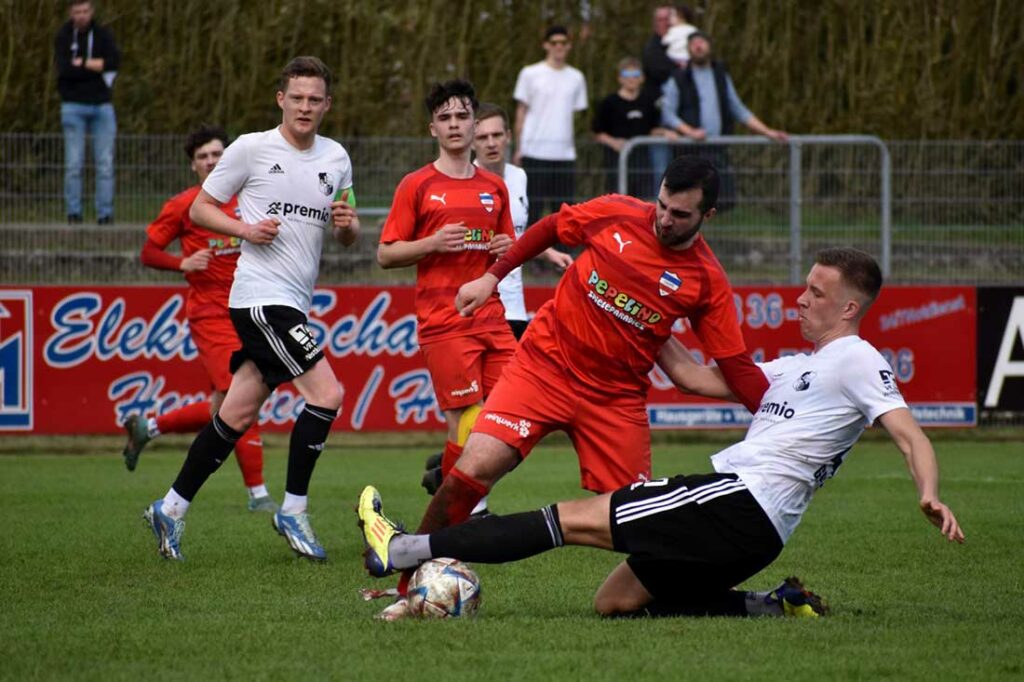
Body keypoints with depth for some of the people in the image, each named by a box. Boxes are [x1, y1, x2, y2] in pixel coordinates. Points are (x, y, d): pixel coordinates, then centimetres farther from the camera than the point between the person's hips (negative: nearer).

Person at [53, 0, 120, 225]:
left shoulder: (103, 35, 6)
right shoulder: (63, 37, 1)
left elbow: (115, 61, -10)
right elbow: (64, 69, -14)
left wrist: (82, 63, -11)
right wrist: (97, 66, -11)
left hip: (102, 105, 2)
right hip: (74, 106, -2)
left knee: (105, 162, -2)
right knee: (74, 163, -3)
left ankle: (105, 213, 0)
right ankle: (73, 212, 2)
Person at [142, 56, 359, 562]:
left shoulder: (336, 159, 13)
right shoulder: (251, 149, -3)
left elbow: (347, 236, 22)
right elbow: (199, 209, 3)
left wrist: (347, 224, -2)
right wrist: (244, 228, -14)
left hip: (294, 302, 6)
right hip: (262, 296, -6)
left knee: (238, 414, 7)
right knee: (327, 394, -16)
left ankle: (172, 508, 17)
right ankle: (293, 511, -6)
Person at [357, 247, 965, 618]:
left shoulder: (856, 360, -2)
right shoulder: (794, 368, 26)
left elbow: (909, 434, -13)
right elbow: (697, 379, 29)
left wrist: (930, 495, -32)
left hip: (742, 505, -10)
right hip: (744, 527, 10)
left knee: (579, 518, -11)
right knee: (617, 602, 9)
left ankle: (404, 550, -13)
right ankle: (773, 610, 3)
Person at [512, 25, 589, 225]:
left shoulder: (576, 78, 11)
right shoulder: (530, 74, 3)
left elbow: (576, 115, 15)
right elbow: (521, 112, 4)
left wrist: (574, 147, 9)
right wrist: (518, 149, -2)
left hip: (565, 154, 3)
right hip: (534, 152, -3)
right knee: (533, 208, -4)